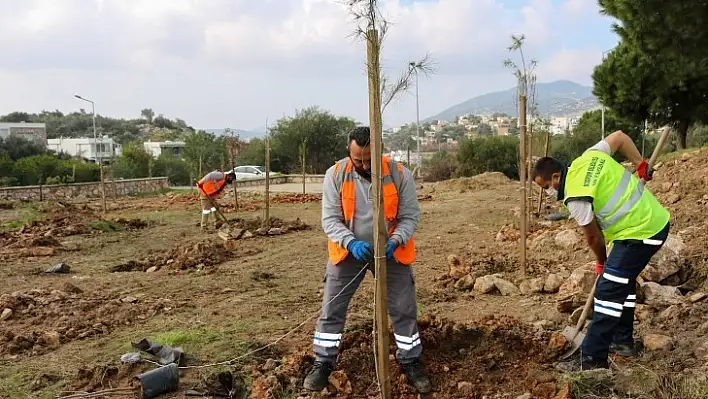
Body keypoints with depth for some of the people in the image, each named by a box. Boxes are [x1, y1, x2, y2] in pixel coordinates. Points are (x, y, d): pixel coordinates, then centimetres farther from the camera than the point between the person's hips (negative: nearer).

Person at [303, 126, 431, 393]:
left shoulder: (399, 174, -16)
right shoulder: (335, 175, -15)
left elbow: (410, 216, -10)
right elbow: (330, 218, -14)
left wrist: (395, 241, -28)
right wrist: (351, 243, -30)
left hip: (390, 253, 0)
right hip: (348, 252, 0)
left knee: (404, 309, 6)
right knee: (332, 309, 4)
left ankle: (411, 363, 25)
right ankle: (323, 364, 20)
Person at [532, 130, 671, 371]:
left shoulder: (576, 197, -19)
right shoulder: (590, 156, 3)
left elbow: (593, 235, -8)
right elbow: (620, 137, 13)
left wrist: (602, 262, 10)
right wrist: (641, 166, 13)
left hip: (639, 234, -10)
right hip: (657, 220, 10)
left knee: (608, 292, -9)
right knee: (624, 281, 21)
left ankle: (592, 358, -7)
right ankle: (623, 342, 32)